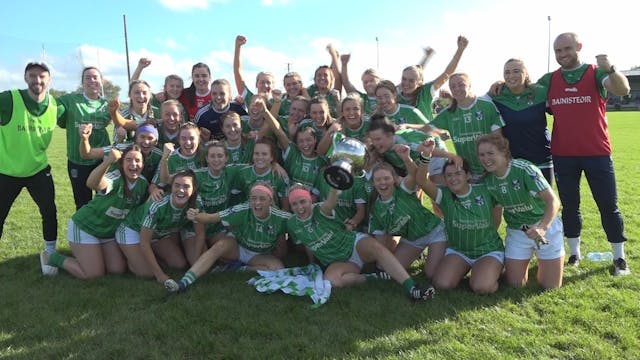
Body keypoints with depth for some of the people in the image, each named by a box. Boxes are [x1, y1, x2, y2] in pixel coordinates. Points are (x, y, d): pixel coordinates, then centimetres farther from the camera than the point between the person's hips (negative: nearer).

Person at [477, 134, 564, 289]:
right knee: (515, 284, 3)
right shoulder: (488, 180, -7)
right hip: (516, 231, 4)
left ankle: (542, 260, 33)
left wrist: (543, 227, -44)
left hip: (545, 226, -4)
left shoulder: (524, 169, -24)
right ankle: (526, 259, 33)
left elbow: (553, 201, -29)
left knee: (551, 286, 2)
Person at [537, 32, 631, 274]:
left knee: (608, 205, 3)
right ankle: (574, 253, 24)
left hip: (597, 152, -2)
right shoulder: (549, 80, 8)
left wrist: (610, 69, -36)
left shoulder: (596, 73, 0)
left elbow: (623, 90, -16)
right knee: (569, 206, 10)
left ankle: (619, 257, 15)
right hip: (563, 154, 2)